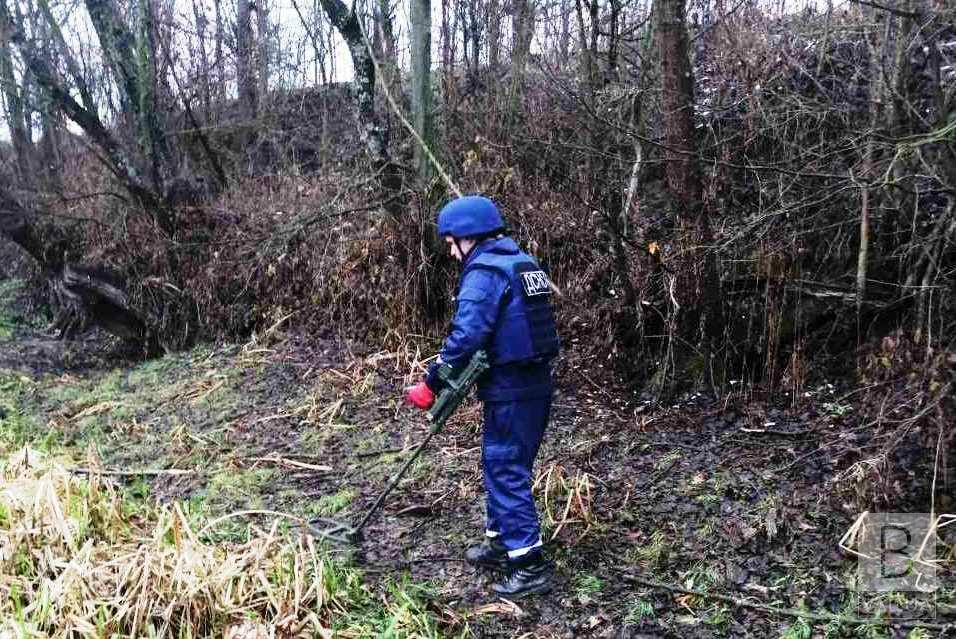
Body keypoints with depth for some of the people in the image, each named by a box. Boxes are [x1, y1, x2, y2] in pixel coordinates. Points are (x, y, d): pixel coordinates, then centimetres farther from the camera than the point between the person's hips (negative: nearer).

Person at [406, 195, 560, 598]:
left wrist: (431, 385, -16)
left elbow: (466, 335, -23)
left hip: (510, 393, -9)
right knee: (501, 466, 21)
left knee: (506, 474, 0)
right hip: (536, 385, 9)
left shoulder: (484, 271, -15)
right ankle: (501, 542, 34)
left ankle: (530, 566, 6)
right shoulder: (523, 263, 13)